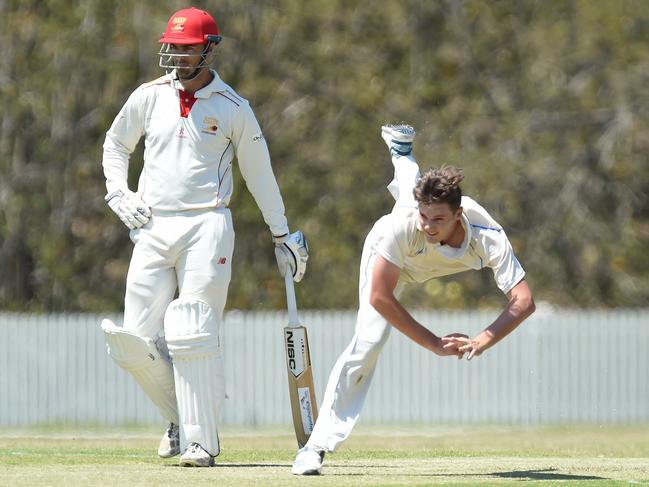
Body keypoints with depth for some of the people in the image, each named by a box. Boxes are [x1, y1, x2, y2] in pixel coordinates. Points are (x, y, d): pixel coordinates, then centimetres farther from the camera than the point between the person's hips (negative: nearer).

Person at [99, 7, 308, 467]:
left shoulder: (233, 108, 2)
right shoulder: (149, 97, 9)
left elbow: (259, 172, 10)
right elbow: (115, 144, 23)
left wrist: (283, 235, 11)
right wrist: (118, 194, 6)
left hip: (206, 226, -4)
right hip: (152, 229, 4)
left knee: (193, 337, -14)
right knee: (136, 341, -3)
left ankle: (202, 440, -8)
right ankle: (182, 417, 19)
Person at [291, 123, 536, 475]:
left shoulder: (488, 238, -48)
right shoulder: (405, 225, -49)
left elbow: (523, 301, -51)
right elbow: (379, 298, -43)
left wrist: (484, 340, -67)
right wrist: (435, 344, -46)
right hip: (389, 256, -3)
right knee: (369, 338, -21)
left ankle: (401, 152, 76)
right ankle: (319, 443, -18)